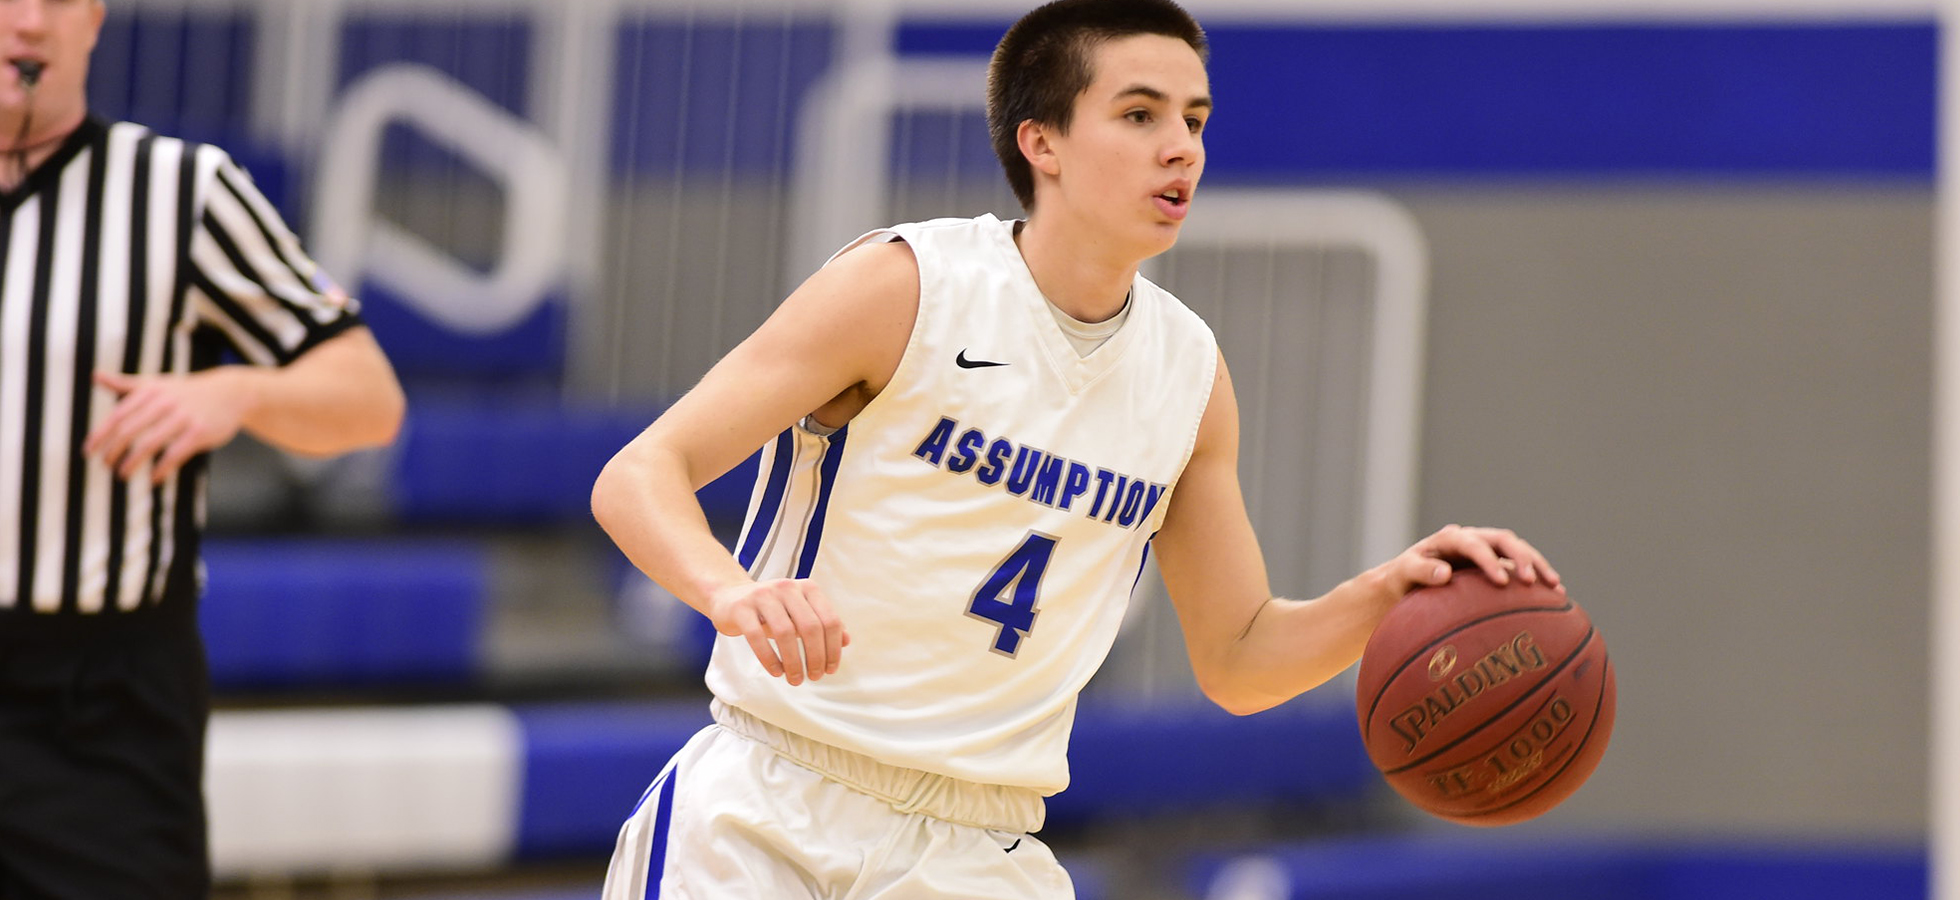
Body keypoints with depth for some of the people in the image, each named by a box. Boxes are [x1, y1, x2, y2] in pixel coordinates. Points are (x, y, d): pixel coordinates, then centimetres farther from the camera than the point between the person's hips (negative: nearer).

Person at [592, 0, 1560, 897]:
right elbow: (635, 477, -13)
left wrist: (1387, 592, -6)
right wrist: (730, 590, -34)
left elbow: (1236, 660, 13)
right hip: (766, 812, -4)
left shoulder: (1189, 373, 6)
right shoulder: (906, 285, -10)